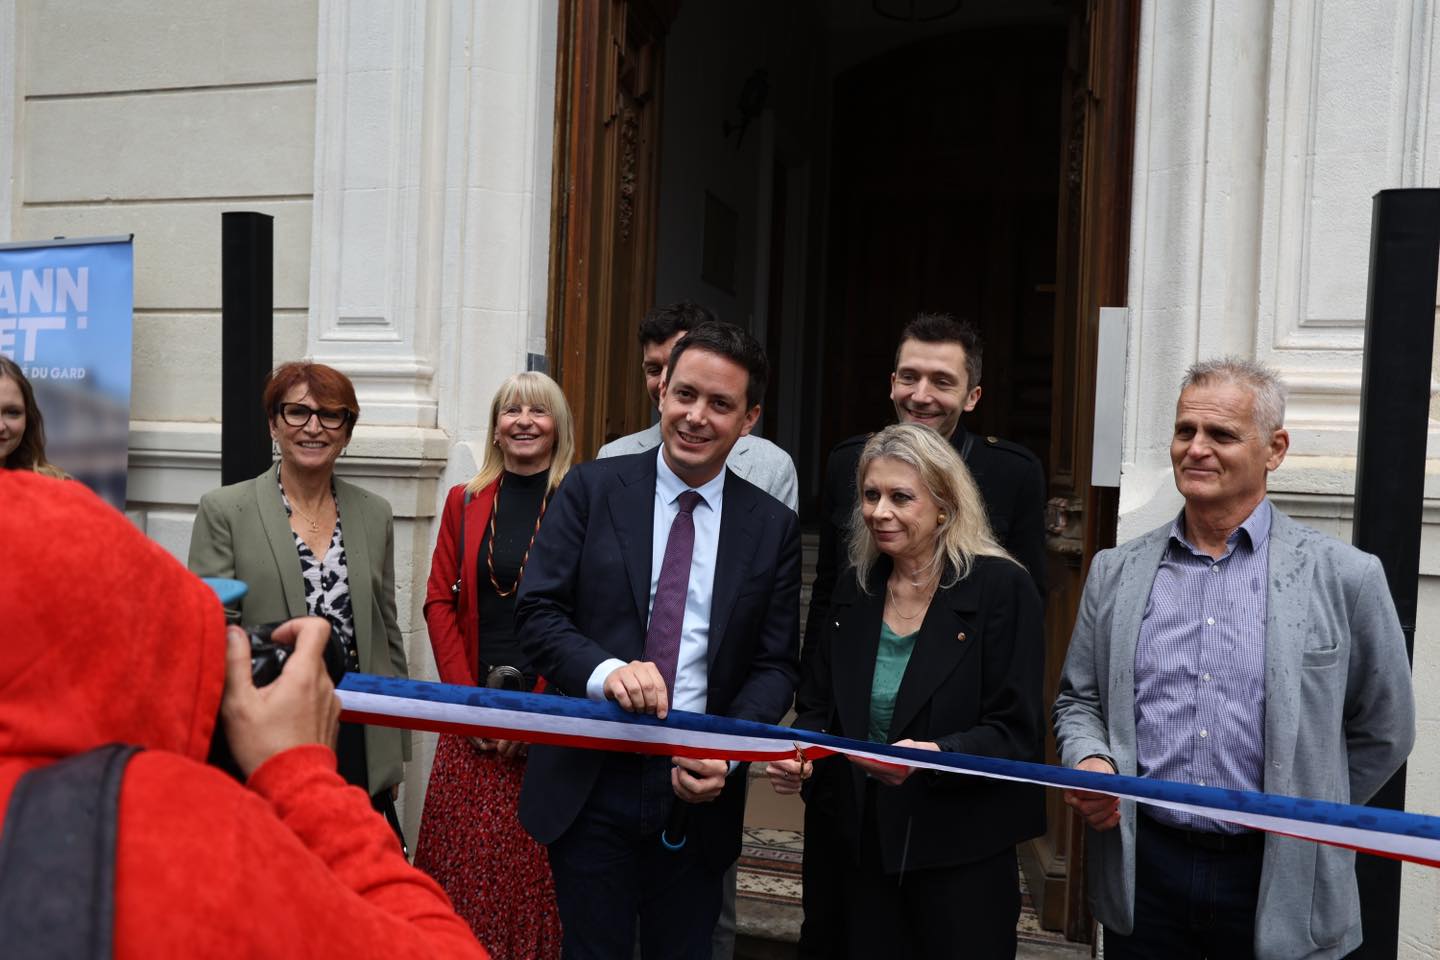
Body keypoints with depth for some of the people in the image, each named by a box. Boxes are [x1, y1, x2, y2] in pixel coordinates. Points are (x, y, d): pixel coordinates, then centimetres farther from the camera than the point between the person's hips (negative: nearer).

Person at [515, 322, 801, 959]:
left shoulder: (774, 527, 2)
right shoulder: (591, 490, -1)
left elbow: (775, 665, 2)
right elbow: (537, 613, -5)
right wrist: (606, 671, -24)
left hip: (700, 792, 1)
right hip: (590, 785, -1)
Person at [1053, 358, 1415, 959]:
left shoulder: (1344, 577, -5)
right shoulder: (1115, 572, 3)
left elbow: (1382, 731, 4)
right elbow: (1079, 699, 11)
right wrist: (1089, 761, -8)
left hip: (1277, 885, -2)